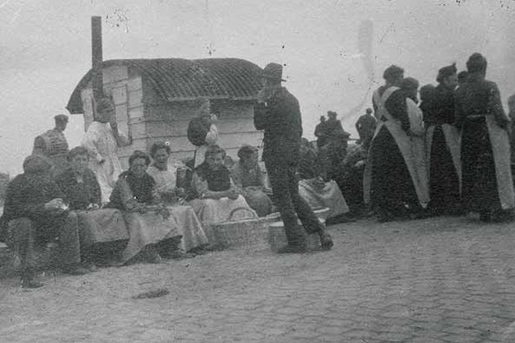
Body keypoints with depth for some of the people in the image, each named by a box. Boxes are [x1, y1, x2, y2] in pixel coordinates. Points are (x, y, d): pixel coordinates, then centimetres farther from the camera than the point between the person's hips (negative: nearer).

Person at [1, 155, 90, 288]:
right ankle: (27, 275, -37)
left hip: (43, 227, 6)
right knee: (23, 223, -39)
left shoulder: (48, 182, -1)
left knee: (70, 217, -8)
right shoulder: (17, 184, -20)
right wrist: (45, 206, -39)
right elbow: (16, 209, -33)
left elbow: (60, 197, 10)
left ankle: (70, 264, -6)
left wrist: (60, 206, -16)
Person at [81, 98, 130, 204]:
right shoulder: (95, 127, -14)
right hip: (101, 168, -8)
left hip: (115, 167, 8)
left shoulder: (110, 125, 12)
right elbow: (86, 142, -34)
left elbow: (125, 142, 10)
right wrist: (98, 158, -24)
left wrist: (115, 130, -6)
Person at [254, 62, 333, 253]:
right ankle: (319, 232, 10)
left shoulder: (276, 101, -15)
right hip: (293, 153, 9)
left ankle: (296, 241, 0)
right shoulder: (292, 99, 14)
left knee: (283, 199, -2)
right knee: (293, 196, 17)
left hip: (277, 155, -9)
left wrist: (260, 103, -3)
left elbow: (259, 123, -12)